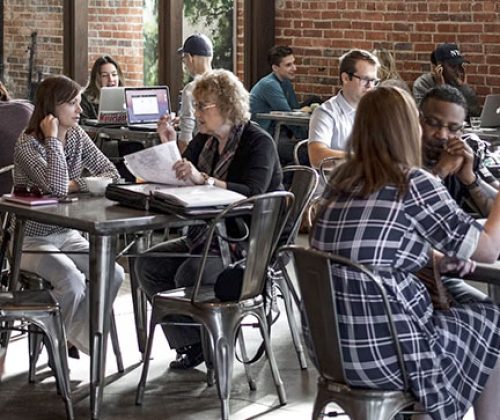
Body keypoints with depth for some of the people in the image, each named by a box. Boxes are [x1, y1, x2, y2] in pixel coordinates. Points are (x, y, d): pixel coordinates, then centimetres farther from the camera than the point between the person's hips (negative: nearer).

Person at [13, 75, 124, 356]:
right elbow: (56, 187, -32)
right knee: (72, 282, -29)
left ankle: (81, 336, 5)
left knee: (113, 274, -14)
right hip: (32, 239, -6)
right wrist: (53, 138, -25)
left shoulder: (77, 136, 3)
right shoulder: (28, 144, -17)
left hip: (67, 234, 6)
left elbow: (112, 175, -2)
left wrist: (75, 184, -18)